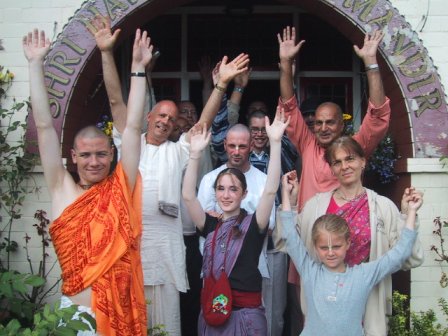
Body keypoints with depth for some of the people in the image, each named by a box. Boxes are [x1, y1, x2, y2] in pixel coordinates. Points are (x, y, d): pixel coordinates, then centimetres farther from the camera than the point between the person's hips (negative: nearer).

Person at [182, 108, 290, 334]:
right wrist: (195, 153, -14)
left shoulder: (253, 224, -3)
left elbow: (270, 190, -16)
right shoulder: (210, 225, 6)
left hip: (246, 313, -3)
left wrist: (275, 142, -22)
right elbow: (188, 196, -5)